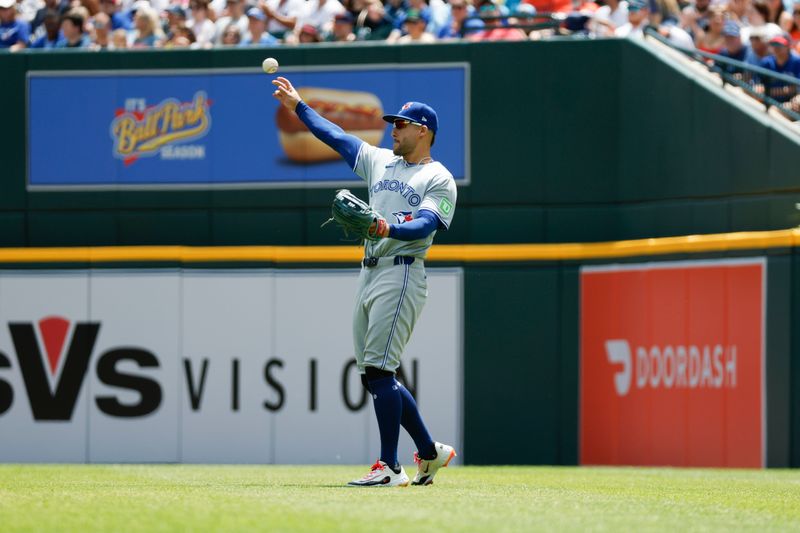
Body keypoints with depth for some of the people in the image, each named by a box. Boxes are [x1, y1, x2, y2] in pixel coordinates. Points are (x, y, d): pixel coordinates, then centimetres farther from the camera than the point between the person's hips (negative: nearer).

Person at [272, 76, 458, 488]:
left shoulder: (439, 180, -1)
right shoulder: (380, 162, 20)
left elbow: (426, 225, -16)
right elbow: (335, 136, 25)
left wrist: (391, 229, -34)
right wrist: (298, 107, 24)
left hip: (402, 274, -8)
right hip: (370, 273, 8)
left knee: (378, 369, -16)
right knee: (372, 376, 6)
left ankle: (390, 467, -15)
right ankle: (429, 452, 17)